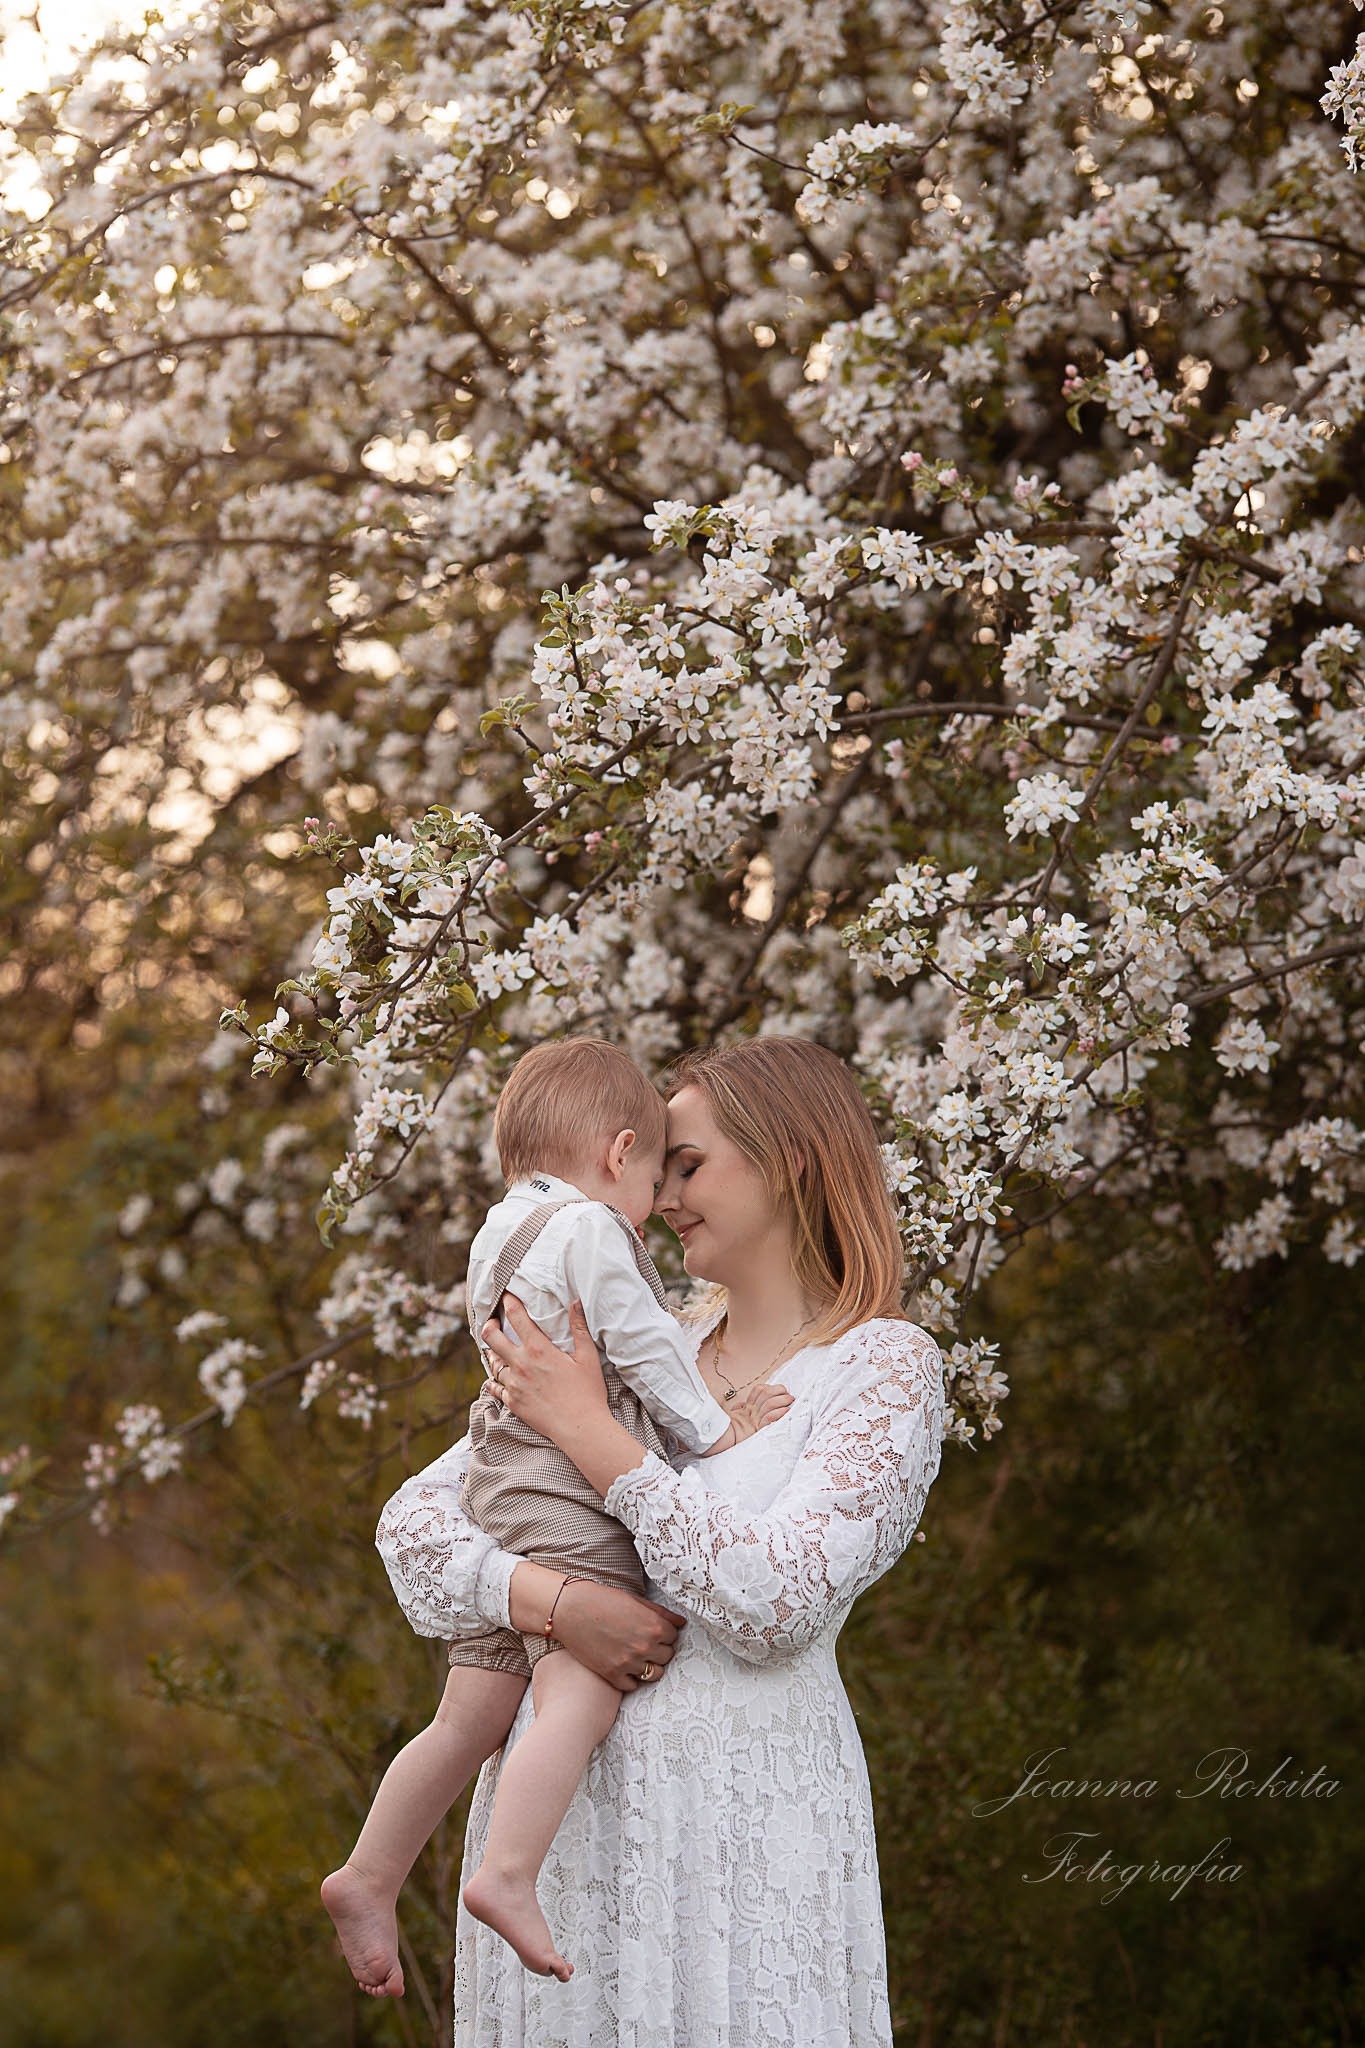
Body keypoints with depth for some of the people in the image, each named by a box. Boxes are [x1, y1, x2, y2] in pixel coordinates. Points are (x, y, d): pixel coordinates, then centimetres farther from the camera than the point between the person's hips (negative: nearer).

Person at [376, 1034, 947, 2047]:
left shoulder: (886, 1365, -2)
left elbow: (777, 1603, -15)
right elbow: (414, 1520, 7)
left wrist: (592, 1435, -11)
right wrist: (558, 1601, -12)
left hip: (745, 1806, -4)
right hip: (565, 1797, 4)